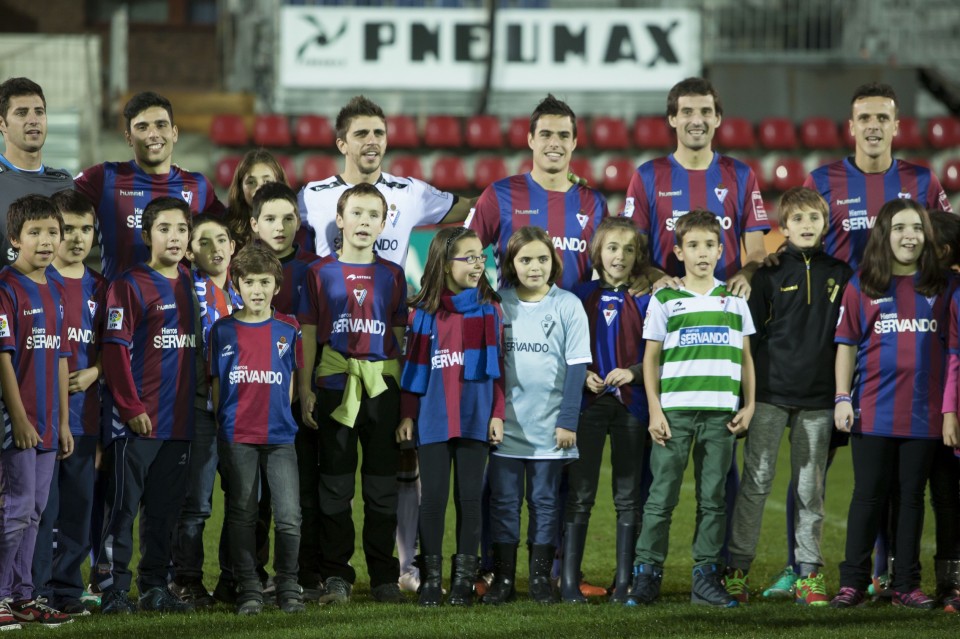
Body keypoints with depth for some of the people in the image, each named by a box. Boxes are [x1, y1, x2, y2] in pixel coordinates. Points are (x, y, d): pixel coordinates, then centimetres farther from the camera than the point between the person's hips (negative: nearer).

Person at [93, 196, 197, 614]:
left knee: (165, 508, 11)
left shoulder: (193, 285, 12)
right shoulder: (130, 286, -7)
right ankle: (112, 589, -2)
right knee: (124, 504, -4)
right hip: (136, 419, -6)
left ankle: (155, 587, 18)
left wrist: (197, 402, 12)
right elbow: (116, 351, -11)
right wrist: (131, 407, -15)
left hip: (179, 419, 6)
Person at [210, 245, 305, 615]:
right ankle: (248, 590, 12)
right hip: (236, 438, 0)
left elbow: (291, 380, 13)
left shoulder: (288, 330, 6)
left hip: (279, 436, 0)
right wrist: (226, 422, 4)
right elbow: (215, 384, 8)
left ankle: (288, 587, 8)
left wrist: (278, 414, 7)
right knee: (242, 515, 5)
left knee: (289, 517, -6)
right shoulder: (222, 331, 3)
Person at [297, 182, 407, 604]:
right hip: (334, 384, -1)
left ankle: (384, 576, 10)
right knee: (335, 484, 2)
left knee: (382, 483, 5)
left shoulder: (392, 275, 9)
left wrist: (406, 393, 5)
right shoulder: (322, 272, 4)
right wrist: (306, 390, -4)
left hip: (382, 385, 1)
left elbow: (400, 336, 11)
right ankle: (336, 575, 8)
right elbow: (308, 334, 4)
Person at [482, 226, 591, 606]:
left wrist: (568, 421, -7)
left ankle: (541, 577, 11)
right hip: (506, 424, 1)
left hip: (549, 427, -1)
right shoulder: (498, 304, 5)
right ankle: (503, 578, 8)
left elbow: (576, 367, -2)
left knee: (545, 502, 5)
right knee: (504, 501, 3)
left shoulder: (567, 306, -1)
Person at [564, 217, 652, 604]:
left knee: (628, 496, 4)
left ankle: (624, 580, 8)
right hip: (588, 403, 0)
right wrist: (582, 375, -8)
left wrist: (634, 372, -13)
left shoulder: (646, 300, 5)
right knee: (580, 494, -3)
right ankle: (569, 581, -1)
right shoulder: (580, 297, 6)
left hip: (630, 404, 0)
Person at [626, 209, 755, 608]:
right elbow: (651, 358, 5)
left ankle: (706, 577, 7)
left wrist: (749, 405, 6)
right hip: (674, 411, -2)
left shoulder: (734, 300, 11)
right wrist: (655, 410, -3)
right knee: (661, 497, -4)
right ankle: (646, 573, 2)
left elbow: (745, 357, 14)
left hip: (721, 414, 2)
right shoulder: (665, 300, 5)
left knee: (713, 498, 3)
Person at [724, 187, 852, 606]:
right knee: (756, 481, -3)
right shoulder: (770, 273, 2)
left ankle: (809, 574, 9)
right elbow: (749, 333, 3)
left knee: (811, 488, 6)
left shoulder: (840, 275, 8)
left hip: (818, 399, 2)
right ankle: (737, 570, 0)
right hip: (771, 394, -2)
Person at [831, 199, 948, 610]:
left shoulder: (939, 287, 6)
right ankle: (852, 582, 6)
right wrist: (842, 398, -4)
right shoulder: (862, 286, 2)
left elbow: (948, 345, 9)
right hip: (873, 413, -1)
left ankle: (906, 584, 11)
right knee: (868, 495, 2)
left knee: (912, 496, 6)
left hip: (923, 414, 1)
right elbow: (846, 346, 3)